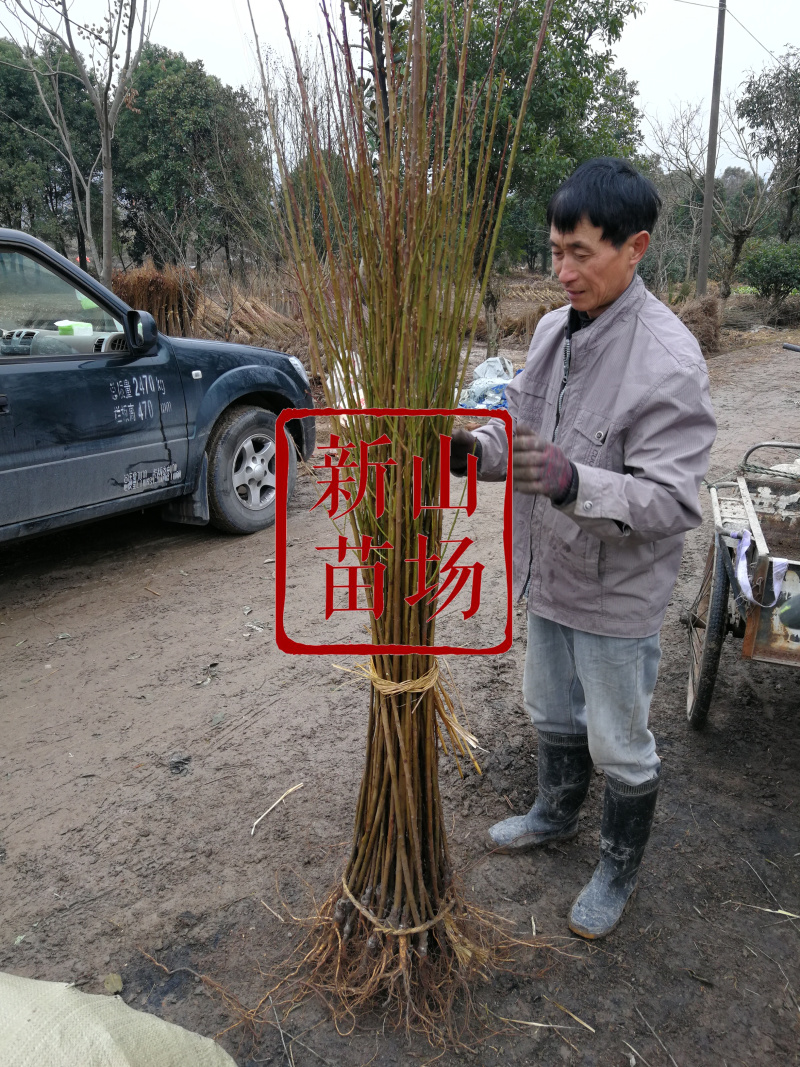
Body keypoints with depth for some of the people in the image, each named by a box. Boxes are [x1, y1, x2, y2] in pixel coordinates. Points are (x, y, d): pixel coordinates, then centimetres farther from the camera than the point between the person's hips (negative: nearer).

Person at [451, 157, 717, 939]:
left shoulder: (669, 360, -24)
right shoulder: (552, 329, 0)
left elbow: (672, 500, -26)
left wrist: (574, 483, -42)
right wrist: (477, 449, -11)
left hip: (617, 592, -7)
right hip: (548, 572, 7)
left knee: (619, 746, 13)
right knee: (551, 712, 26)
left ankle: (619, 869, 39)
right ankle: (555, 813, 53)